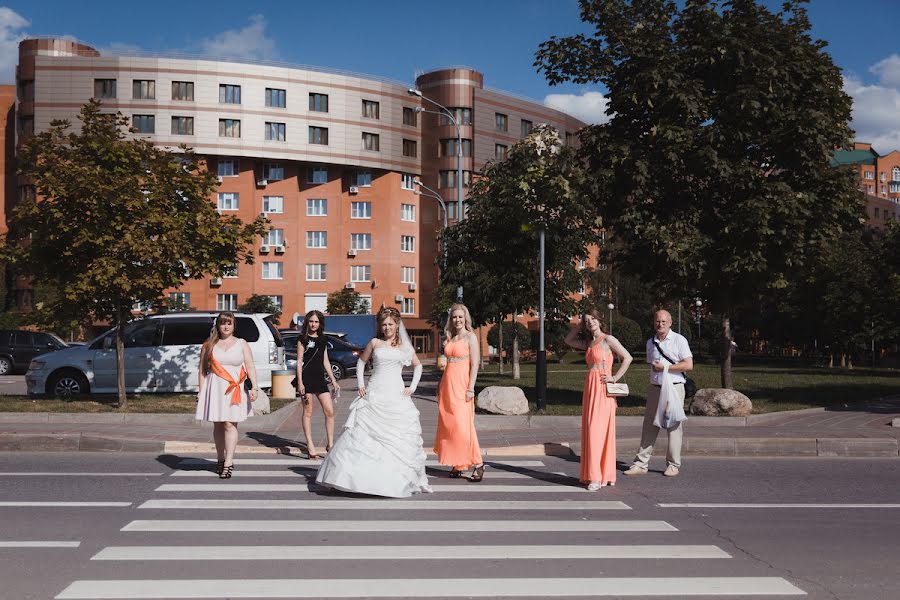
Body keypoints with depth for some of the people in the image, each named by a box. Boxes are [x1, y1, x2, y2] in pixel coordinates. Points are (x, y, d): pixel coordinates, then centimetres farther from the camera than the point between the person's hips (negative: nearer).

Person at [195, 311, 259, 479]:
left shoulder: (242, 344, 9)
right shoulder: (209, 345, 10)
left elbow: (250, 367, 3)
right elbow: (203, 370, 10)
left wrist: (254, 387, -9)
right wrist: (201, 391, 2)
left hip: (234, 390, -2)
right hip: (215, 388, 2)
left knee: (230, 425, -9)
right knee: (218, 425, 7)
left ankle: (228, 463, -11)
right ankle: (220, 459, 19)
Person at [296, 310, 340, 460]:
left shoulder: (323, 340, 15)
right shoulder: (303, 339, 0)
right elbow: (299, 361, -4)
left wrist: (333, 380, 14)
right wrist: (300, 382, -12)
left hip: (320, 378, 5)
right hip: (307, 378, -5)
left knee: (330, 411, -2)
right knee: (308, 412, 0)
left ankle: (330, 444, 5)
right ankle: (310, 445, 4)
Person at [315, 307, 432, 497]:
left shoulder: (405, 346, 9)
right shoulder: (375, 343, 7)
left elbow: (418, 366, 23)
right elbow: (361, 362, 18)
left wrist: (412, 387, 10)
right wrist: (360, 385, 7)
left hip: (397, 396, 1)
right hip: (373, 396, 0)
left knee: (401, 438, -3)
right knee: (360, 434, -6)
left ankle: (404, 479, 8)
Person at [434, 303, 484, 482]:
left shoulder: (470, 337, -3)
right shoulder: (450, 338, 16)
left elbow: (475, 364, -8)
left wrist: (470, 388, -15)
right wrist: (441, 386, 15)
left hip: (461, 385, -7)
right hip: (447, 384, 7)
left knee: (463, 424, -12)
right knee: (448, 424, 5)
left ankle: (477, 464, -7)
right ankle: (456, 464, 11)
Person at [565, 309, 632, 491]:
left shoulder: (608, 340, -4)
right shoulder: (588, 343, 17)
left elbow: (627, 358, -10)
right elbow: (568, 340, 30)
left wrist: (615, 377, -11)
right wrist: (580, 326, 18)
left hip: (602, 390, -8)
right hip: (590, 388, 8)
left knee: (598, 430, -11)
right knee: (590, 430, 7)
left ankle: (599, 477, -10)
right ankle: (594, 474, 13)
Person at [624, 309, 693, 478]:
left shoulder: (679, 340, -2)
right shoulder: (650, 343, 15)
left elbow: (688, 365, -8)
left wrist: (664, 367, -10)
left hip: (674, 388, -5)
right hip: (655, 388, 5)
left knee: (674, 426, -2)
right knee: (649, 425, 2)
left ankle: (673, 465, 7)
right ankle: (641, 464, 3)